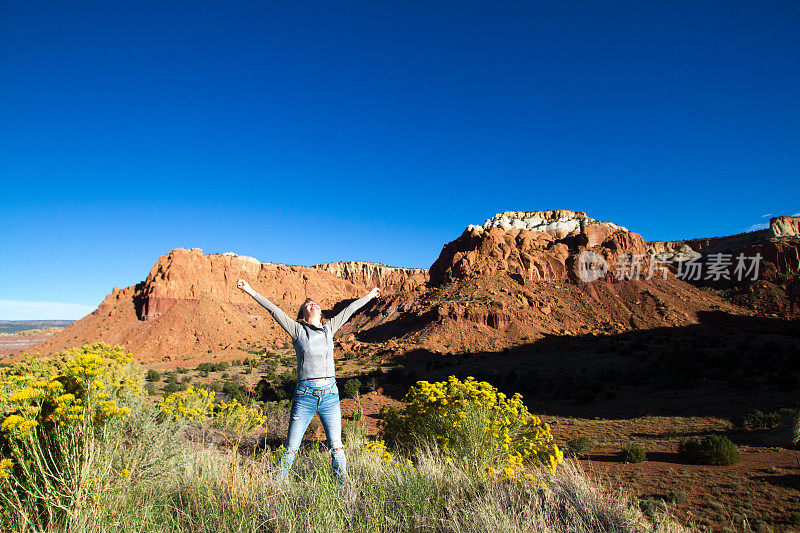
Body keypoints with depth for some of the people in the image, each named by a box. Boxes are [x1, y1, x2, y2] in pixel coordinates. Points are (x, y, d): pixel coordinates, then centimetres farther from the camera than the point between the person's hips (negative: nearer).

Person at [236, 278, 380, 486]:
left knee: (336, 447, 4)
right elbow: (274, 310, -1)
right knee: (291, 448, 4)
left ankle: (343, 486, 17)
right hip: (305, 395, -2)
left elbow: (348, 310, 22)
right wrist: (251, 291, -5)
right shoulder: (297, 329, 4)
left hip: (330, 394, 2)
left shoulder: (329, 329, 13)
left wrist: (369, 295, 34)